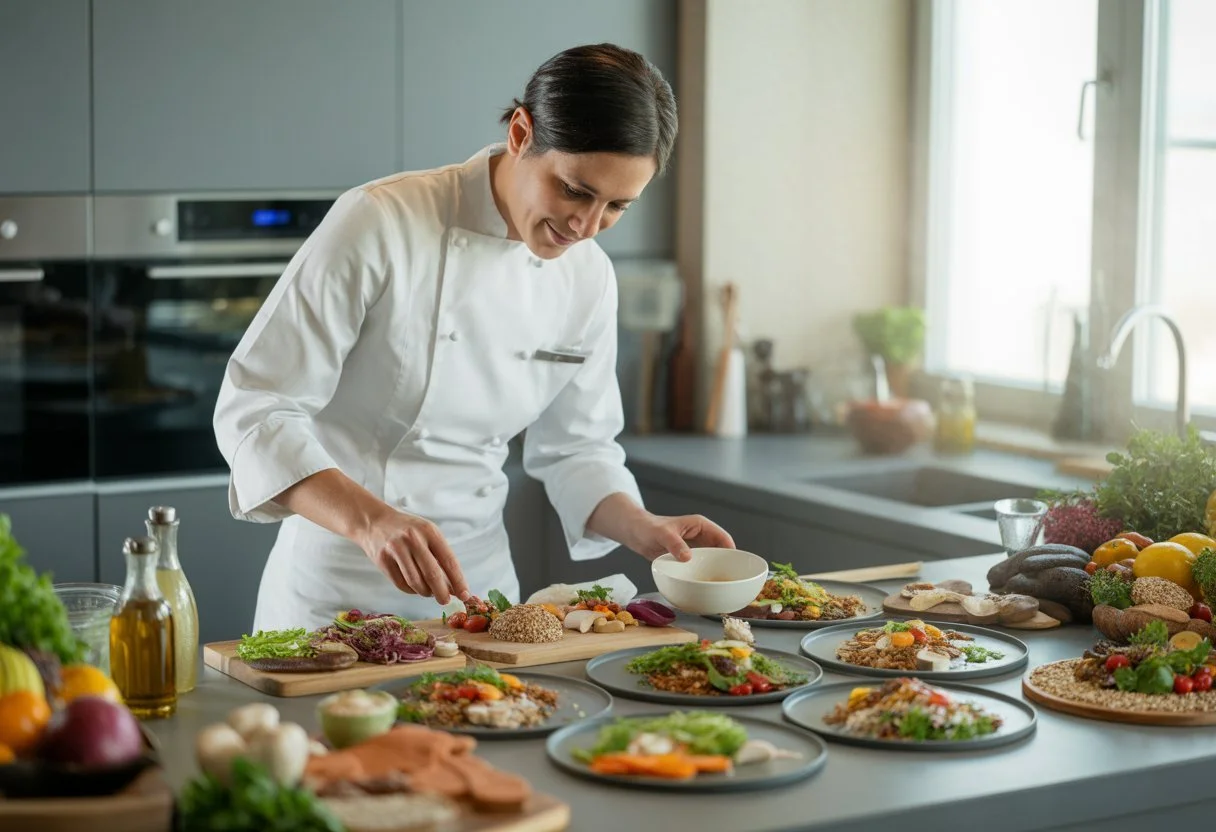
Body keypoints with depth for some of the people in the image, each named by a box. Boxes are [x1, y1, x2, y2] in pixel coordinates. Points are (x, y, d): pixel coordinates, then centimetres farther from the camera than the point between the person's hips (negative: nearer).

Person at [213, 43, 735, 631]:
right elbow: (253, 409, -21)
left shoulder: (588, 279, -3)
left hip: (479, 580, 5)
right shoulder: (382, 224, -20)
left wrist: (642, 529, -10)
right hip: (340, 587, -5)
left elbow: (573, 448, 9)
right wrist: (369, 519, -36)